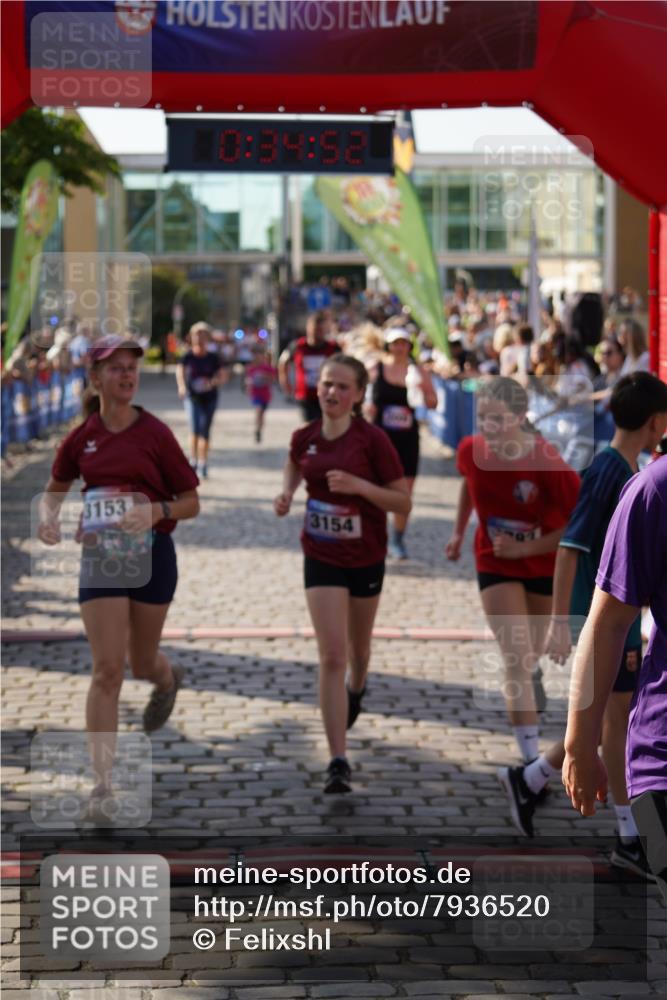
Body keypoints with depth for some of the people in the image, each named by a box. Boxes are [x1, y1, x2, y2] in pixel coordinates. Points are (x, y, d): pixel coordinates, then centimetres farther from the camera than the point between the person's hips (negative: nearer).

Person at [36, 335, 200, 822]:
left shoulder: (155, 433, -7)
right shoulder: (81, 438, 0)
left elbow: (191, 503, -3)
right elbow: (56, 488, 17)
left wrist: (155, 511, -22)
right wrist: (48, 517, -5)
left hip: (152, 556, -1)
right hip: (100, 557, 1)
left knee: (142, 662, 15)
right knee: (107, 670, -7)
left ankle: (168, 678, 55)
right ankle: (103, 785, -6)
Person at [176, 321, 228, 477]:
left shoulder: (213, 357, -2)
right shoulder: (188, 356, -6)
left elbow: (223, 376, -3)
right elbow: (180, 370, -21)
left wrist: (213, 382, -25)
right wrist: (181, 386, -40)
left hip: (209, 398, 1)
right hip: (192, 398, -1)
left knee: (205, 431, 3)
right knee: (194, 429, -15)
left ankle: (203, 464, 13)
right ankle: (193, 460, -4)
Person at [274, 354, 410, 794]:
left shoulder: (373, 439, -15)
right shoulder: (305, 437, -4)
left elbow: (403, 501, -12)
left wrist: (359, 485, -26)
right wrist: (287, 492, 1)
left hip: (366, 559, -1)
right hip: (321, 559, 1)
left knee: (358, 646, 21)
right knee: (331, 656, -9)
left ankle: (357, 688, 59)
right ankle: (339, 762, -10)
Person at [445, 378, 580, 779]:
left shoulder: (549, 464, -30)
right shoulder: (470, 451, -18)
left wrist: (522, 548, -25)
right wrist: (459, 531, 15)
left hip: (545, 563, -1)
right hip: (496, 565, 1)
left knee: (529, 653, 23)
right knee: (516, 657, -12)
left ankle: (532, 672, 63)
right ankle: (532, 760, -12)